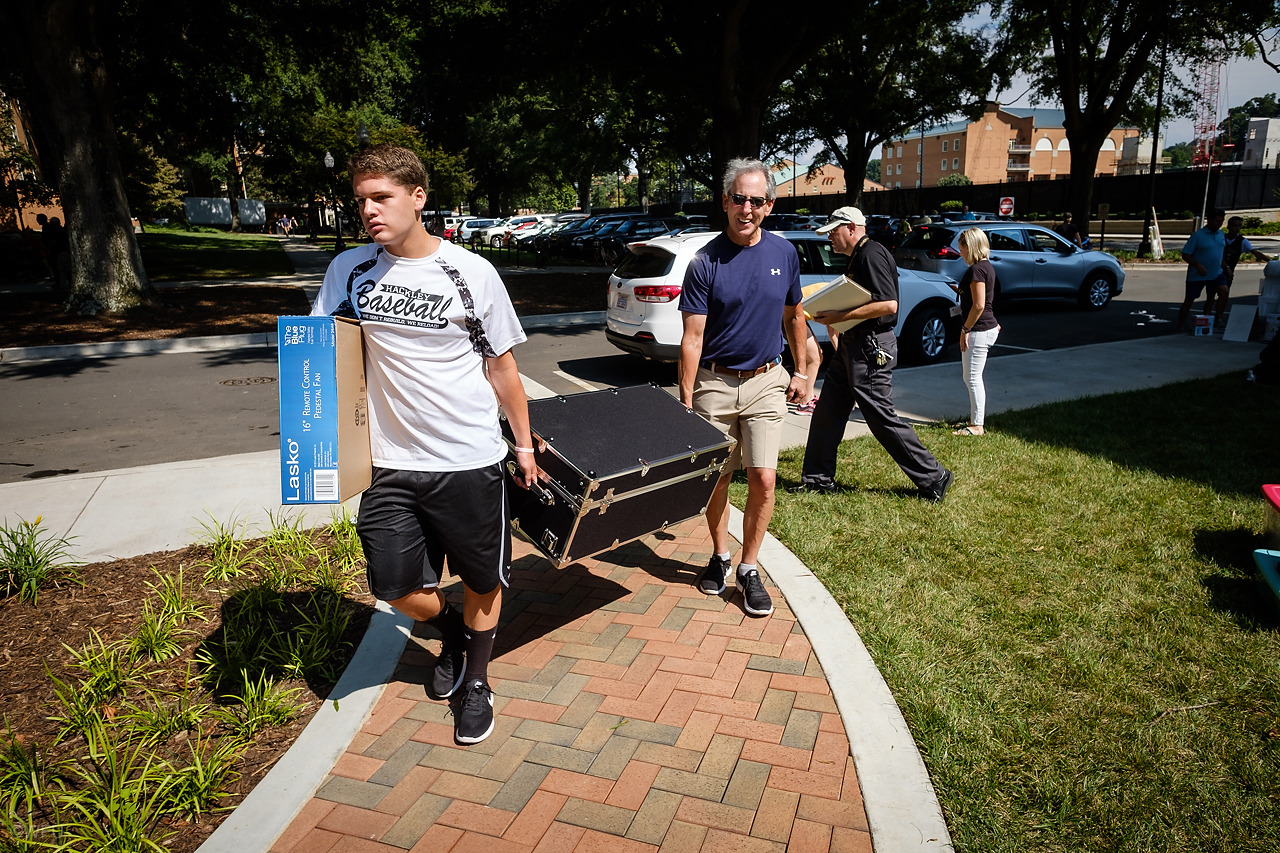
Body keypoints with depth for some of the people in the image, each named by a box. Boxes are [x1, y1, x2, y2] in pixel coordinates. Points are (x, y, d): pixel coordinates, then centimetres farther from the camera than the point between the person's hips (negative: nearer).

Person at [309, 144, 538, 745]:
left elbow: (501, 365, 2)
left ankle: (477, 680, 37)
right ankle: (451, 633, 41)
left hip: (470, 461, -2)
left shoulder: (471, 273, -6)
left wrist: (524, 444, 7)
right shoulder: (349, 270, 1)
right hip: (392, 463, 3)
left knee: (482, 581, 11)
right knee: (395, 587, 7)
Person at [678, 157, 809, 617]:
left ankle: (749, 569, 12)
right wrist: (685, 402, -11)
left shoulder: (784, 254, 2)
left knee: (763, 480, -5)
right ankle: (720, 556, 30)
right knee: (717, 479, 8)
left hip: (766, 382, 2)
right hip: (714, 384, -1)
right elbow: (692, 337, -10)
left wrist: (801, 370, 17)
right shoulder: (705, 261, -9)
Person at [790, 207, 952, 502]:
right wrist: (830, 312, 10)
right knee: (827, 412, 11)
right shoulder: (858, 257, 17)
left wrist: (840, 317, -24)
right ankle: (818, 478, 20)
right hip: (852, 345, 11)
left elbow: (888, 304, -25)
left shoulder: (872, 254, -15)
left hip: (870, 347, -11)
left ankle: (933, 478, 7)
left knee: (882, 418, -5)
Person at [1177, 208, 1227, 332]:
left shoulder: (1221, 234, 7)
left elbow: (1221, 253, 21)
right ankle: (1180, 326, 12)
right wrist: (1198, 266, -24)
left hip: (1216, 273, 5)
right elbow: (1185, 255, -13)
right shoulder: (1198, 235, -11)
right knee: (1189, 300, 3)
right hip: (1197, 275, -5)